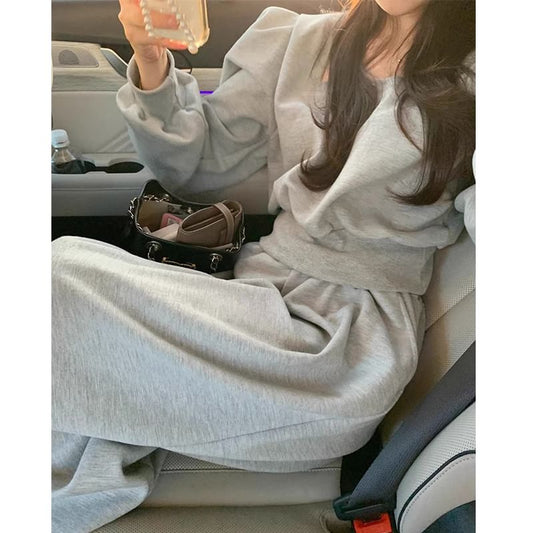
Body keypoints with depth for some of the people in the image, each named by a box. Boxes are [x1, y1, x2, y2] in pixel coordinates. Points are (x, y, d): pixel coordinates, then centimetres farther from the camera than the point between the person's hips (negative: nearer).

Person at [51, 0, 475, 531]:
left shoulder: (466, 83, 0)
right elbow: (194, 168, 12)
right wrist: (152, 63, 0)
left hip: (358, 331, -4)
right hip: (262, 290, 5)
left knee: (64, 274, -18)